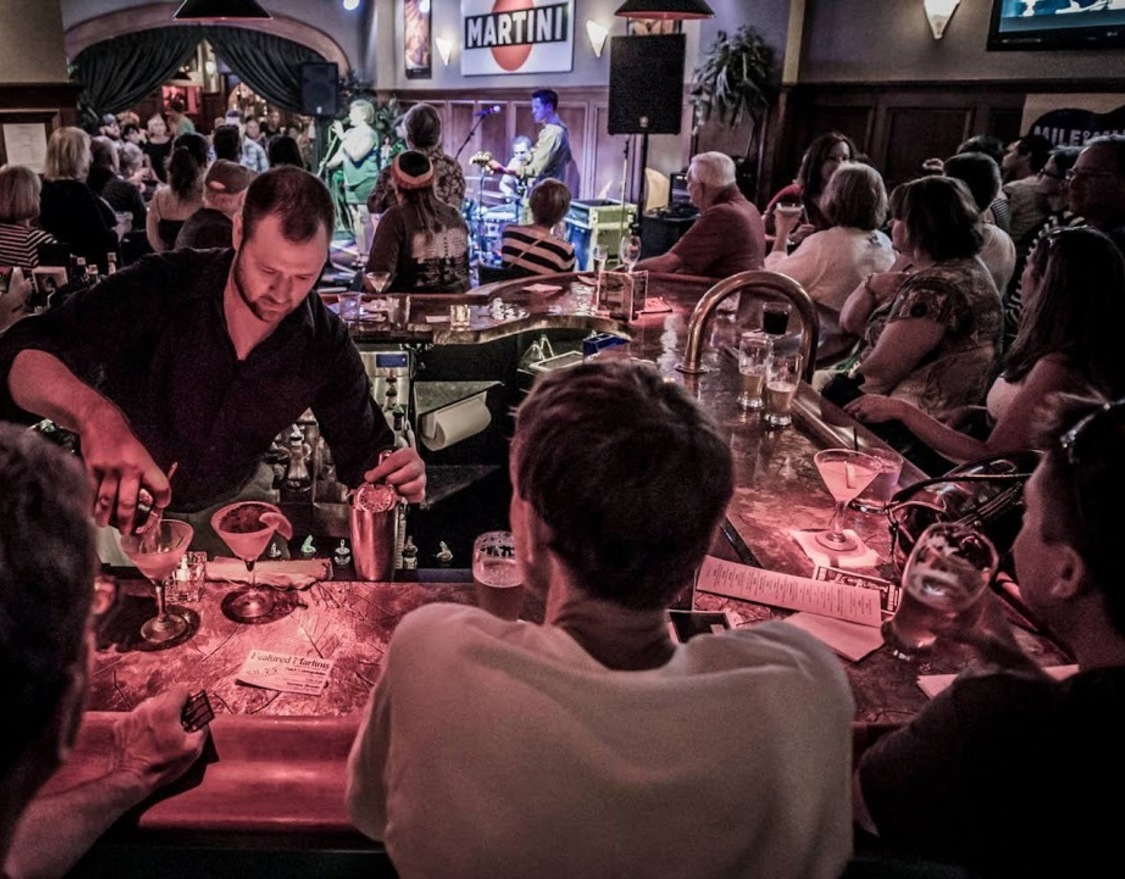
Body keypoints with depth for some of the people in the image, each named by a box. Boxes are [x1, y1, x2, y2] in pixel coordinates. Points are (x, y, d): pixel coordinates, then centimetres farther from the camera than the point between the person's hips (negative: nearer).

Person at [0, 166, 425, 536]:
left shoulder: (324, 343, -14)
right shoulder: (162, 287, -22)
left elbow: (363, 457, -5)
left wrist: (398, 478, -30)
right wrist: (95, 414, -52)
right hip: (109, 511, -2)